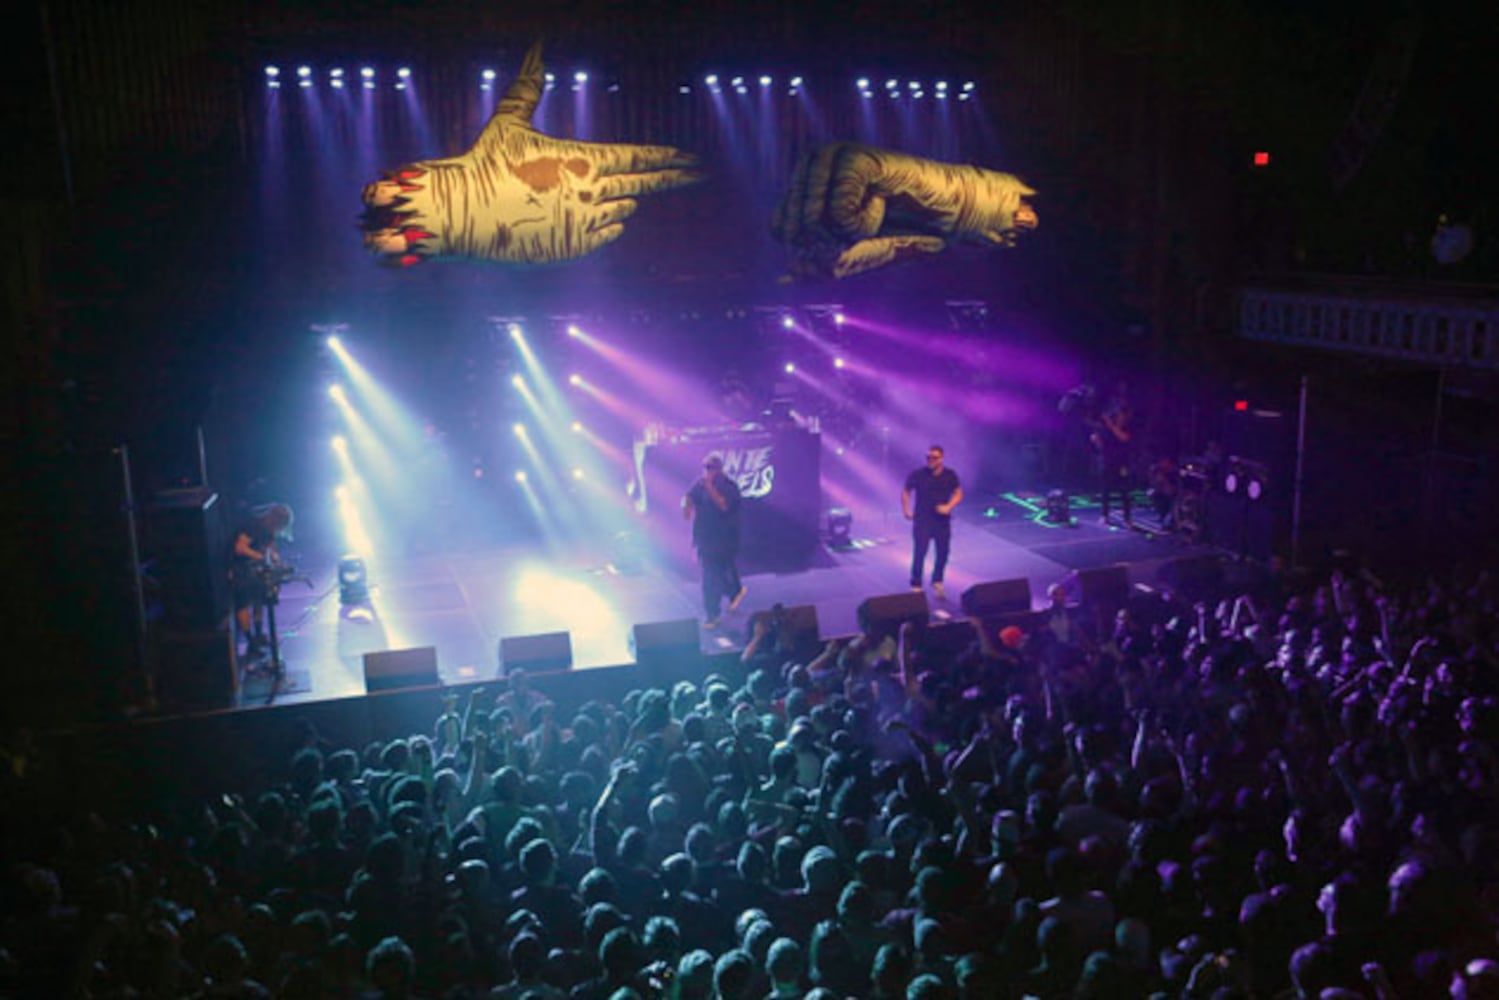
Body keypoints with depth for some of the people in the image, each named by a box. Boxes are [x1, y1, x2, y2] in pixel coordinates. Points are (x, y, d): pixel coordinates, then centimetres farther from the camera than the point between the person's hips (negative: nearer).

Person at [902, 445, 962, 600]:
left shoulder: (950, 475, -2)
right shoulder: (918, 475, -8)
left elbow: (958, 494, 5)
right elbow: (906, 491, 4)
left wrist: (948, 506, -12)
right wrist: (906, 510, -5)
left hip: (943, 520, 3)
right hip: (922, 520, -3)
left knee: (943, 553, 10)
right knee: (919, 553, -6)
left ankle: (937, 582, 32)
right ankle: (916, 586, 5)